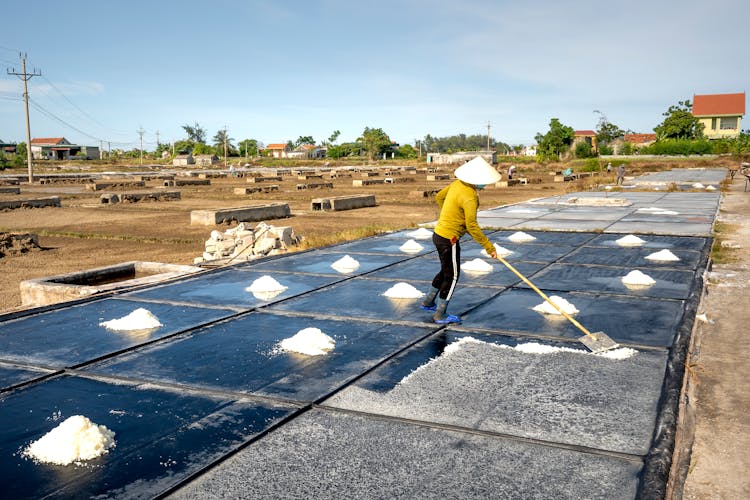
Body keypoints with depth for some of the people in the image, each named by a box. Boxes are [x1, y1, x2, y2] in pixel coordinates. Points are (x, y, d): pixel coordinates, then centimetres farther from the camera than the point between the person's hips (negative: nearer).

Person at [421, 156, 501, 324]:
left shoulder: (457, 183, 1)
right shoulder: (469, 197, -25)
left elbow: (439, 197, 17)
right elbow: (472, 226, -26)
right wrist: (488, 246, -19)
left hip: (439, 234, 9)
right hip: (449, 240, -9)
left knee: (446, 271, 25)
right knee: (452, 277, 6)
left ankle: (428, 302, 39)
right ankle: (440, 315, 16)